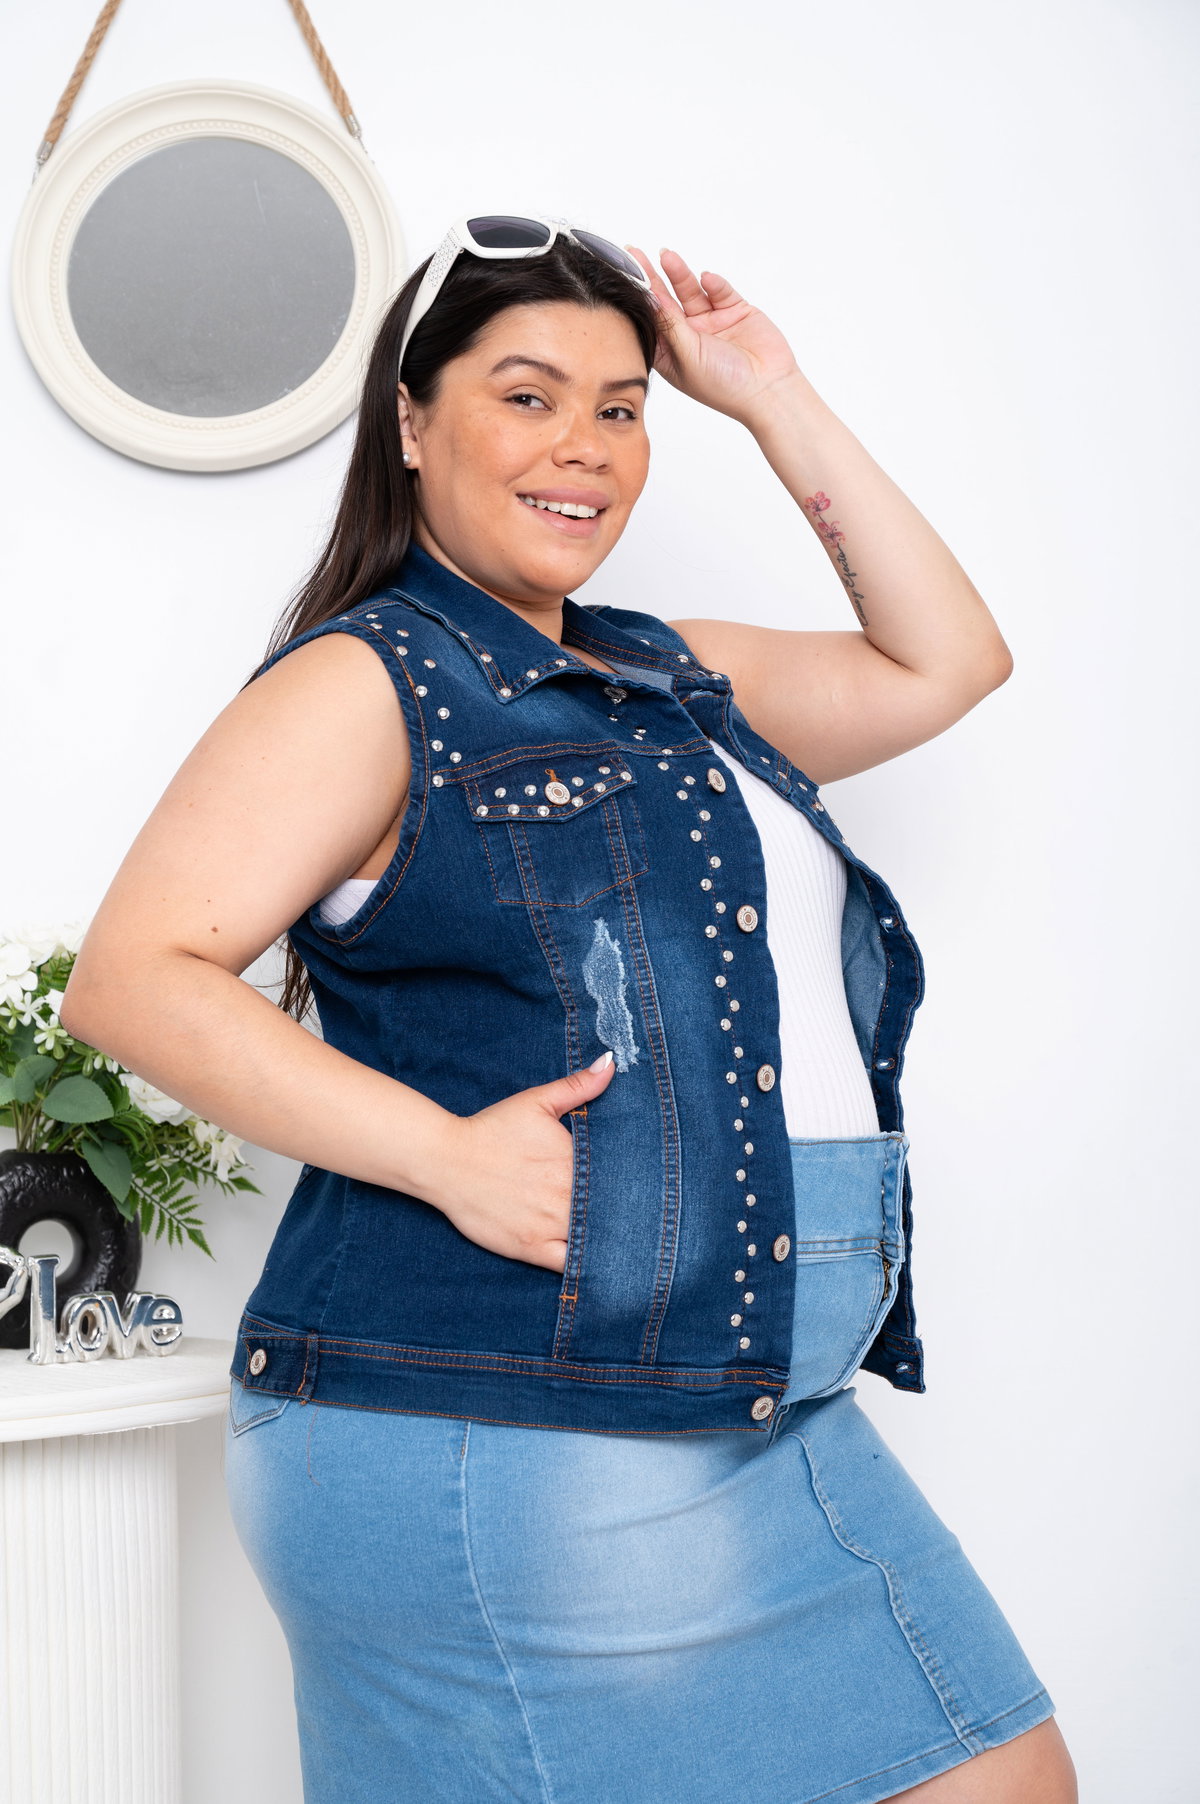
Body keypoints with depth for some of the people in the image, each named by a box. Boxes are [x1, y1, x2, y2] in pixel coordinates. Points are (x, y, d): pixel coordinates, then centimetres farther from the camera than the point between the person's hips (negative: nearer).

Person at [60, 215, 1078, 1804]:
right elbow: (136, 976, -13)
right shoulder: (367, 683, -6)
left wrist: (775, 397, 16)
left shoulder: (674, 677, 17)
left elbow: (945, 662, 20)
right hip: (490, 1449, -8)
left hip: (778, 1422, 8)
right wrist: (445, 1151, -23)